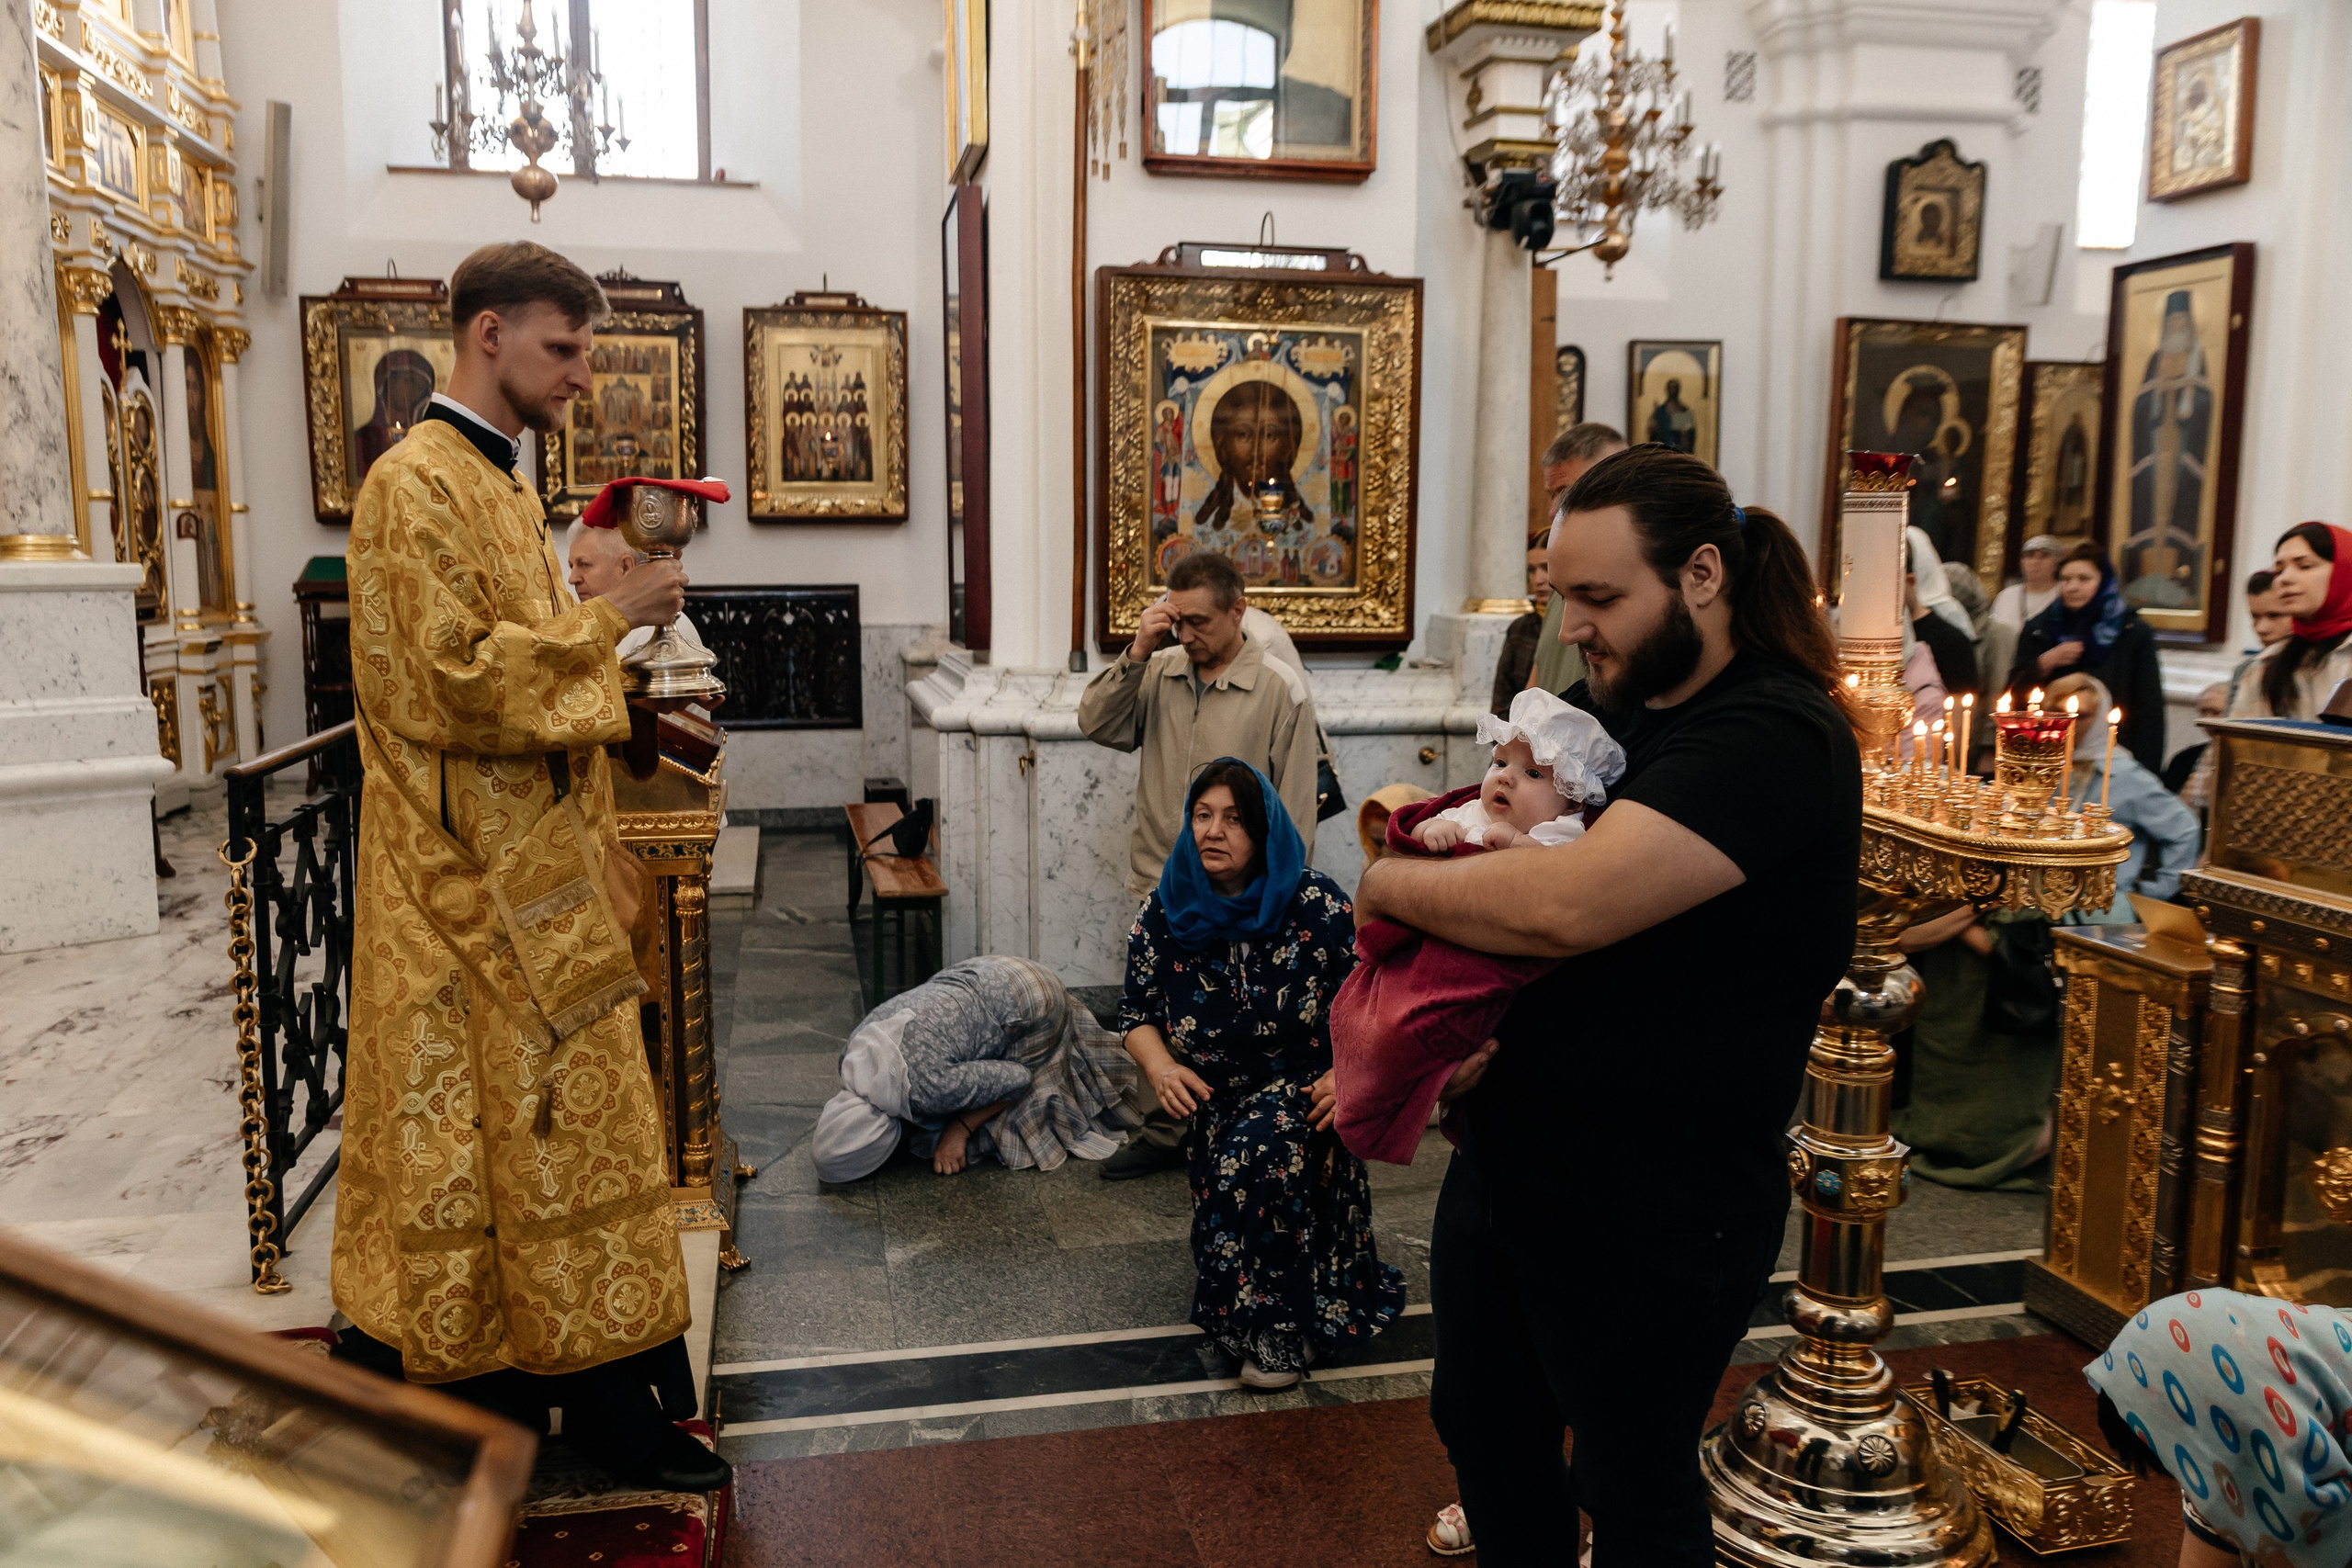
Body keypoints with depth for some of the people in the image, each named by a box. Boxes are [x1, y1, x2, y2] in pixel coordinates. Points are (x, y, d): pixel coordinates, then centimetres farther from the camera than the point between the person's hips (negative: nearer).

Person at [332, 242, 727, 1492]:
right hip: (467, 882, -10)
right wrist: (609, 618, -15)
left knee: (547, 1123, 12)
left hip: (533, 864, 10)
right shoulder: (417, 485, -13)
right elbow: (457, 676, -21)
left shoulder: (503, 486, 17)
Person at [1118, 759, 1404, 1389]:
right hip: (1216, 1099, 4)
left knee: (1254, 1156, -32)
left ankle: (1275, 1334, -15)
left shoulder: (1315, 904, -12)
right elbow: (1137, 1011, 4)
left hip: (1305, 1088, -4)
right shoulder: (1165, 911, -3)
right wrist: (1159, 1065, -16)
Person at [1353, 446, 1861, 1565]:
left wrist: (1393, 883, -17)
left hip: (1653, 1218, -8)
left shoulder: (1777, 738, -22)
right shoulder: (1605, 702, 6)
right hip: (1501, 1166, 8)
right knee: (1482, 1431, 24)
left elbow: (1569, 905, -34)